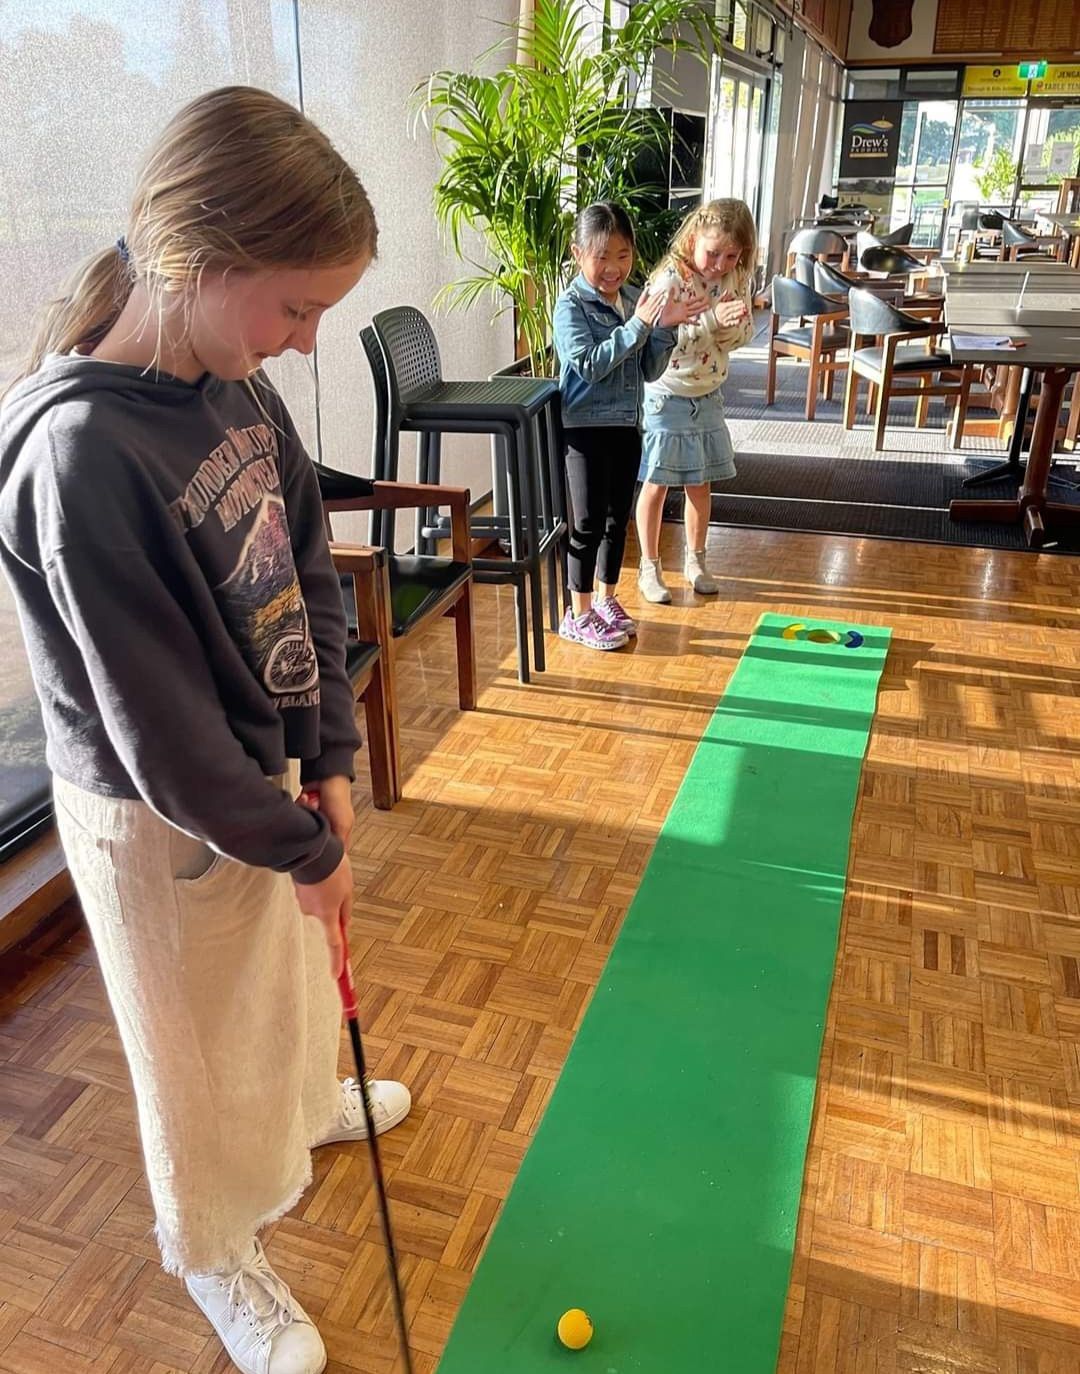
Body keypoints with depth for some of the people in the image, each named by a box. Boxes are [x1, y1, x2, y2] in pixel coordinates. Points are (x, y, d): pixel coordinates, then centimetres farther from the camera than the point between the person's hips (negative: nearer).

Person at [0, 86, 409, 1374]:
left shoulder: (239, 387, -6)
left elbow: (308, 577, 2)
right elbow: (158, 728, -26)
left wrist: (328, 762, -2)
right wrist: (301, 847, -15)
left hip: (270, 767, 7)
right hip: (162, 816, -7)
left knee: (288, 970, 30)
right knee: (200, 1041, 16)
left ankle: (305, 1103, 62)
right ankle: (215, 1253, 45)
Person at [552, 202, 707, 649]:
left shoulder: (636, 299, 6)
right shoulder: (571, 306, -11)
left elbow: (649, 370, 6)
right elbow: (590, 365, -23)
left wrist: (663, 329, -9)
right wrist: (637, 325, -24)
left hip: (627, 424, 6)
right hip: (586, 427, -6)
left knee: (618, 517, 13)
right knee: (589, 522, -1)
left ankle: (606, 599, 29)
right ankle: (578, 615, 11)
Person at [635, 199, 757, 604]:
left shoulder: (735, 278, -3)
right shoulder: (670, 279, -20)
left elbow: (743, 334, 1)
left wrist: (733, 323, -22)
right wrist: (711, 319, -34)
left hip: (708, 396, 5)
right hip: (667, 397, -5)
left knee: (700, 483, 14)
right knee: (657, 484, 4)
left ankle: (695, 561, 29)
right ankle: (649, 567, 17)